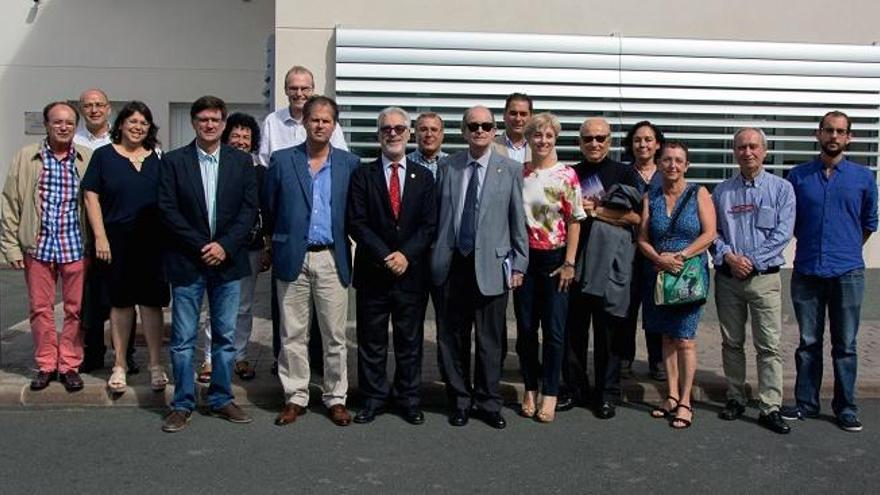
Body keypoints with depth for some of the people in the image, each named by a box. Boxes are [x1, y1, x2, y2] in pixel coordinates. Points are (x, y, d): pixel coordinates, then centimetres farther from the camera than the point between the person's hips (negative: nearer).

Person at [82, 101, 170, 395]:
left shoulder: (156, 159, 9)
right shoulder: (104, 155, 3)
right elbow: (91, 196, -1)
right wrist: (100, 237, -9)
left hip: (151, 241, 1)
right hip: (116, 240, -1)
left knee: (151, 303, 3)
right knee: (121, 303, 6)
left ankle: (155, 365, 12)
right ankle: (119, 366, 17)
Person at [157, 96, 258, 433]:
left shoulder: (241, 161, 6)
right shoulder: (174, 161, 1)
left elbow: (249, 208, 1)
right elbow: (168, 211, -5)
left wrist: (224, 245, -11)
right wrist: (201, 247, -12)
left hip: (228, 261, 2)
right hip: (187, 262, -2)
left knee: (225, 336, 9)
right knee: (183, 338, 3)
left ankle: (221, 399, 21)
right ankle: (182, 404, 13)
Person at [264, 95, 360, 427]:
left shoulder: (350, 164, 4)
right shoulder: (282, 161, 3)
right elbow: (268, 209, 9)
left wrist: (342, 241, 6)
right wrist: (282, 239, 12)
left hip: (332, 259, 0)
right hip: (293, 259, 0)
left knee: (335, 334, 4)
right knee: (292, 334, 6)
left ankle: (336, 398, 15)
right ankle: (295, 397, 16)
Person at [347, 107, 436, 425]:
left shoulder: (424, 177, 8)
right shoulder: (363, 175, 3)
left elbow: (429, 224, 0)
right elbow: (357, 223, -5)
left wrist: (406, 254, -13)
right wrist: (385, 256, -15)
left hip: (411, 272, 1)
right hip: (372, 272, -1)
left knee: (410, 340, 8)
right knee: (371, 340, 6)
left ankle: (408, 399, 19)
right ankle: (373, 398, 17)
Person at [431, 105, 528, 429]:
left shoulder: (510, 170, 0)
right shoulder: (448, 166, 6)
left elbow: (518, 220, 2)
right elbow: (438, 214, 9)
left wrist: (519, 264, 1)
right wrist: (436, 257, 6)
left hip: (491, 266, -2)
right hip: (453, 265, 2)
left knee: (490, 340, 6)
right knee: (451, 339, 8)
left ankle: (488, 403, 21)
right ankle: (460, 401, 23)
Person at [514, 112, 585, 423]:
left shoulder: (566, 175, -5)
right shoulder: (518, 173, 4)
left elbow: (574, 221, -6)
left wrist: (569, 263, -10)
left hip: (554, 259, -3)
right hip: (524, 258, 3)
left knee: (553, 330, 1)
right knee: (525, 328, 9)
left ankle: (550, 394, 12)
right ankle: (530, 390, 21)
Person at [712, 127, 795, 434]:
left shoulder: (781, 189, 2)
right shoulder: (722, 191, 9)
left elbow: (782, 233, -6)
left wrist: (752, 261, -13)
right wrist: (727, 256, -11)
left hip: (764, 278, -2)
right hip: (727, 278, 3)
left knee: (769, 346, -4)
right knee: (731, 343, 10)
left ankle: (770, 408, 0)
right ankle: (735, 398, 22)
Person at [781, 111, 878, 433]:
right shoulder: (799, 176, 4)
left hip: (847, 273, -1)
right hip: (807, 271, 1)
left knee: (845, 345, 5)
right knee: (808, 342, 9)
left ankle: (846, 408, 15)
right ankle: (806, 403, 19)